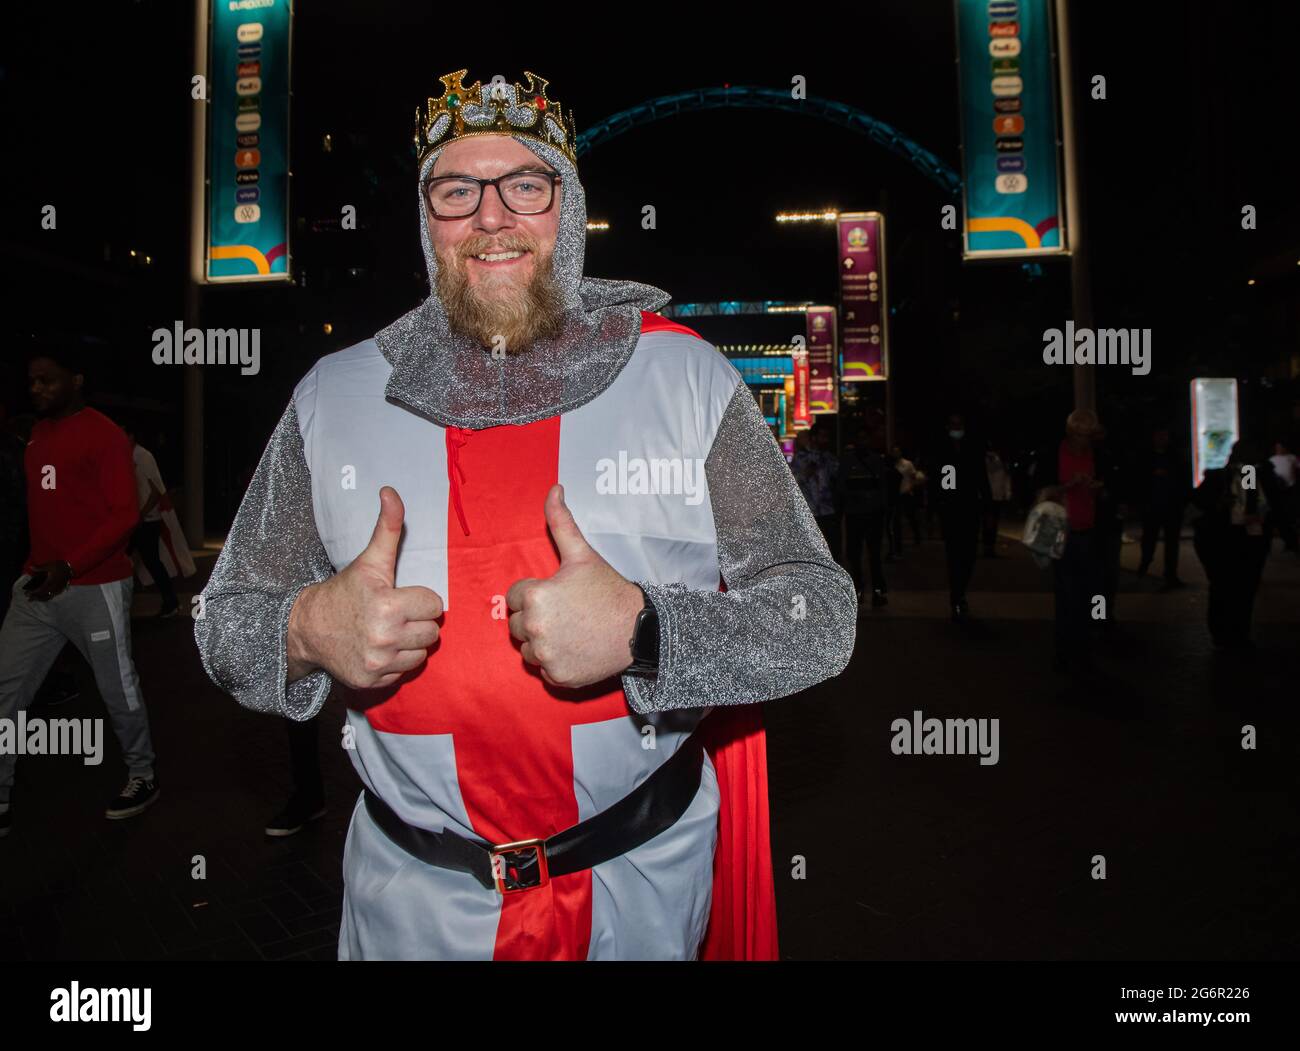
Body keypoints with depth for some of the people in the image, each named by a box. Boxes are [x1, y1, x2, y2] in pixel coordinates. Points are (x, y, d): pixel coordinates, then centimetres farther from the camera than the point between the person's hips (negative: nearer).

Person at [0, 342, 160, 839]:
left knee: (117, 688, 7)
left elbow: (125, 514, -15)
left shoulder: (105, 435, -10)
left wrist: (70, 566, -22)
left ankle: (142, 777, 26)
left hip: (95, 588, -7)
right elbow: (41, 506, 20)